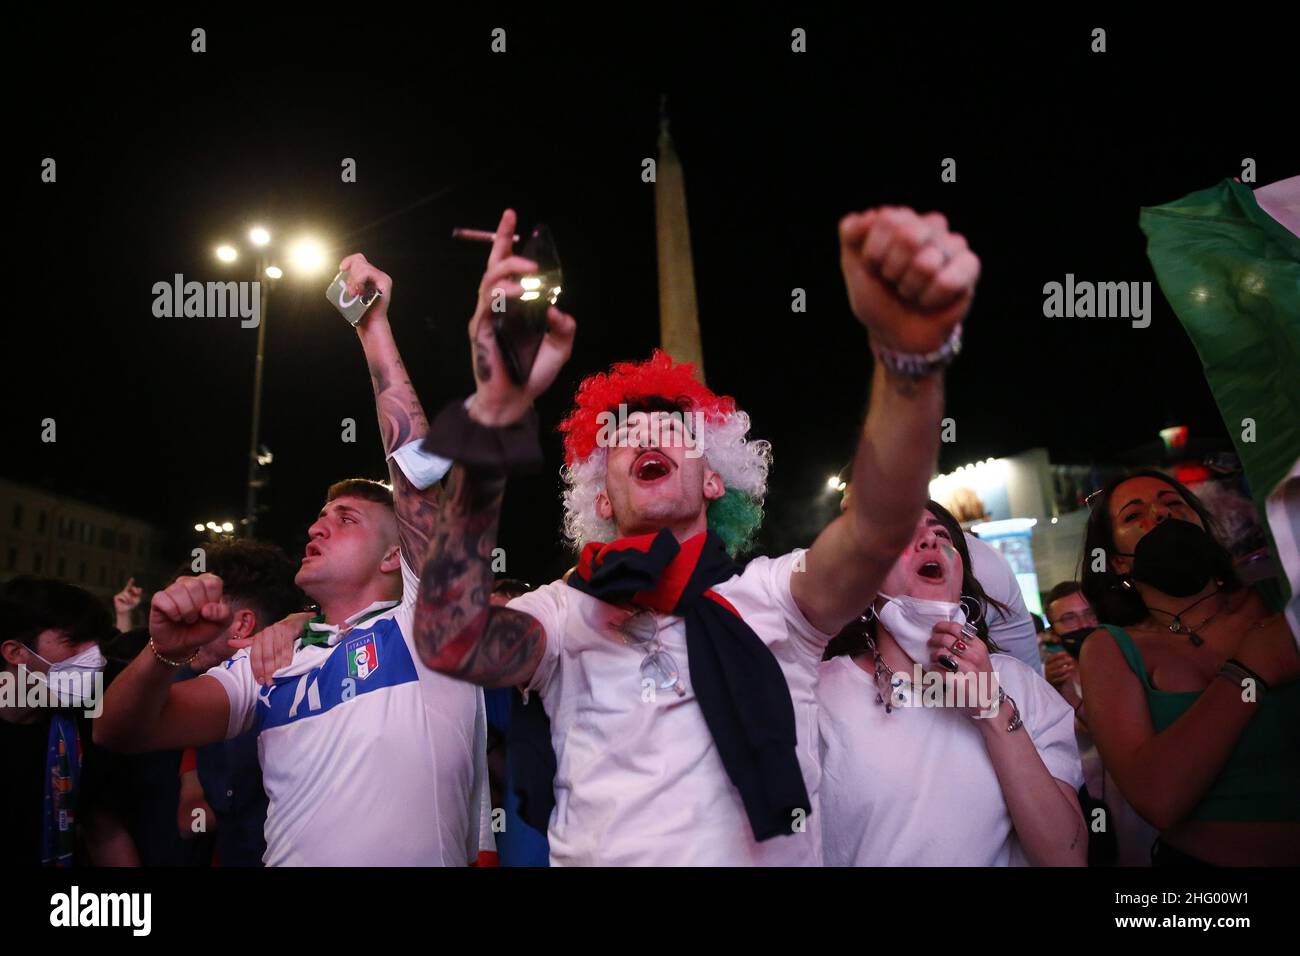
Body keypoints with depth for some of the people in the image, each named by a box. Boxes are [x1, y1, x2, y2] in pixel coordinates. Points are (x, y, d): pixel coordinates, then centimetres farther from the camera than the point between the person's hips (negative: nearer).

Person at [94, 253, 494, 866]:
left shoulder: (428, 624, 4)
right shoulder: (267, 663, 15)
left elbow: (417, 471, -3)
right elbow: (121, 733, 7)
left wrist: (373, 328, -1)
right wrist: (165, 653, -12)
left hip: (426, 857, -1)